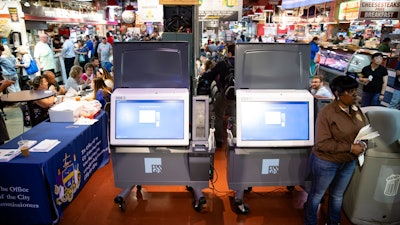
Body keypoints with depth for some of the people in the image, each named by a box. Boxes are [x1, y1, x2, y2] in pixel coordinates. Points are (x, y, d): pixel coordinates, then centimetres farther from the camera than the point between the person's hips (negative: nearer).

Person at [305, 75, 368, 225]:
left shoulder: (356, 110, -5)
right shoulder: (327, 113, -25)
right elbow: (322, 144, -27)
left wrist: (363, 144, -10)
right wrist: (350, 148, -27)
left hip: (349, 162, 6)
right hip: (326, 162, -6)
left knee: (337, 195, 26)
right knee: (317, 195, 16)